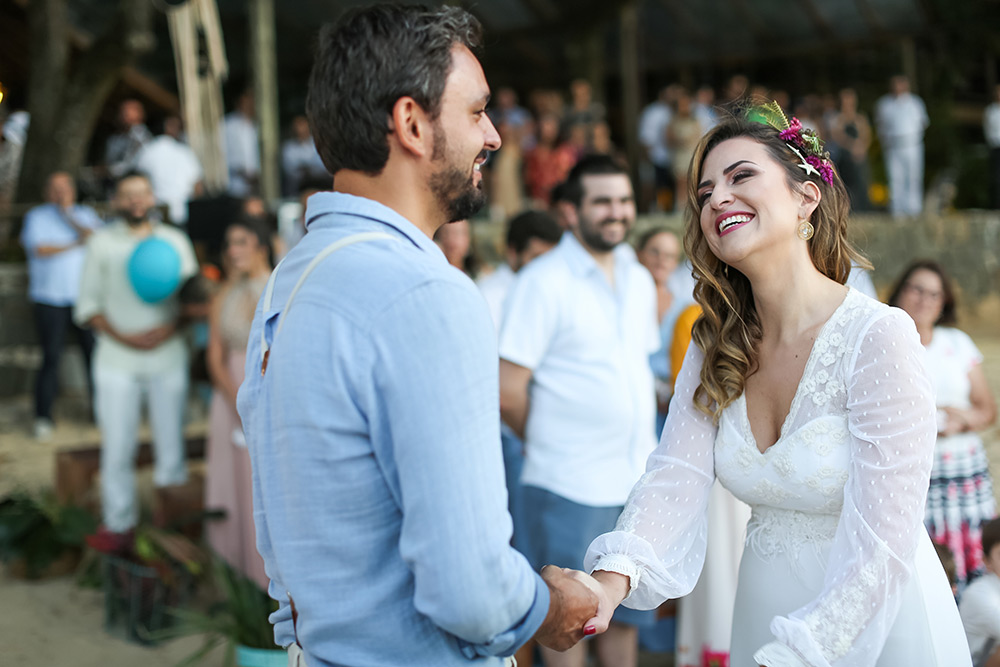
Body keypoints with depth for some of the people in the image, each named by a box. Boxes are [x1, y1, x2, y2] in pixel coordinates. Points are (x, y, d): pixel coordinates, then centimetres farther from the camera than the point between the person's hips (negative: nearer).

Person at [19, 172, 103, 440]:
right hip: (50, 299, -2)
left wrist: (68, 214, -11)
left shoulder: (86, 214, 13)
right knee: (51, 357, -5)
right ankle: (43, 418, 2)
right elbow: (39, 249, -8)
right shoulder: (36, 216, 7)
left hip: (84, 297, 2)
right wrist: (77, 245, -3)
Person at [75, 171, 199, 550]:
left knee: (171, 443, 4)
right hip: (117, 359, -1)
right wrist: (121, 336, -13)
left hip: (167, 358, 1)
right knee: (117, 445, -2)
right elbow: (87, 305, 2)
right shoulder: (102, 243, 5)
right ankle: (118, 525, 8)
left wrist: (169, 329, -14)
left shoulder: (175, 241, 7)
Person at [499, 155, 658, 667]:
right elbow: (507, 393, -13)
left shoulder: (639, 280, 11)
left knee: (628, 614, 16)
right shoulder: (543, 281, -11)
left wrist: (640, 444, 11)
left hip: (638, 478, 7)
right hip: (570, 488, -6)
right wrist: (550, 441, 0)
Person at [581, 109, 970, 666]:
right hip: (762, 615, 6)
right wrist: (613, 578, -30)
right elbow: (675, 477, -13)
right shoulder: (716, 347, -2)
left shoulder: (880, 337, -21)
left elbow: (882, 547, -24)